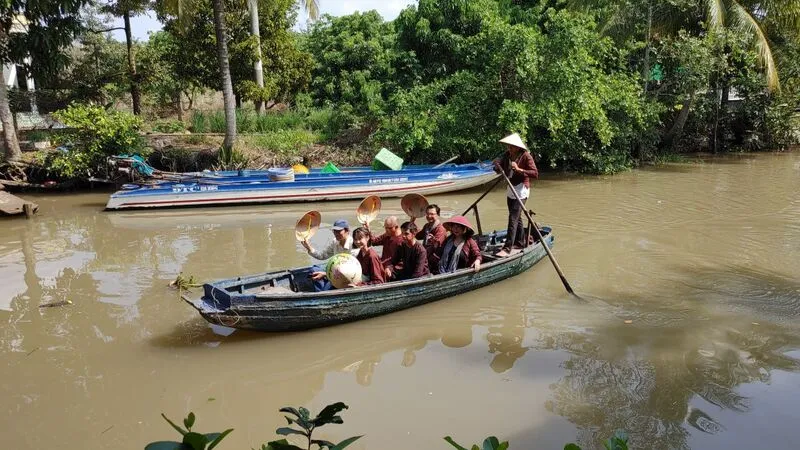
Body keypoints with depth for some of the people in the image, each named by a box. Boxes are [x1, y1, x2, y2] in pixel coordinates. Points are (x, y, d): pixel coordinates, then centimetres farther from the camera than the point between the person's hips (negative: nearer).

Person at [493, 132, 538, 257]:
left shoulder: (525, 156, -14)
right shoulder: (507, 154, 5)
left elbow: (535, 173, -20)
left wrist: (519, 170, -29)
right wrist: (497, 165, -18)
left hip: (521, 190, -8)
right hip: (511, 190, 8)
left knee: (513, 218, -14)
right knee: (516, 218, 19)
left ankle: (507, 248, -16)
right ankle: (520, 242, 33)